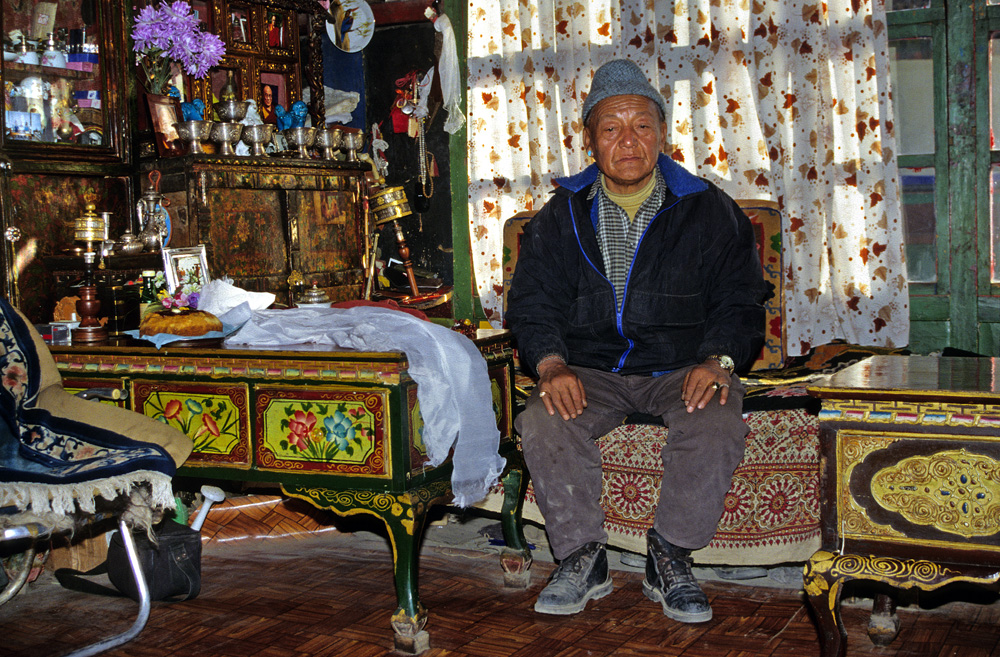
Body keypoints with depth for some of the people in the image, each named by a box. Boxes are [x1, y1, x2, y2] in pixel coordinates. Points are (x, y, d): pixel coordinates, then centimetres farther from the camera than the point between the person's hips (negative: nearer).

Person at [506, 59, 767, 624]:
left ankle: (670, 558, -13)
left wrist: (718, 359, -16)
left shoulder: (710, 211, 6)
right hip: (590, 372, 1)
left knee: (718, 425, -32)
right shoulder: (561, 216, 10)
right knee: (543, 423, -28)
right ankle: (582, 557, -11)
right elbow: (532, 303, 7)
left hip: (682, 369, -1)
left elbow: (739, 301, 5)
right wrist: (552, 365, -13)